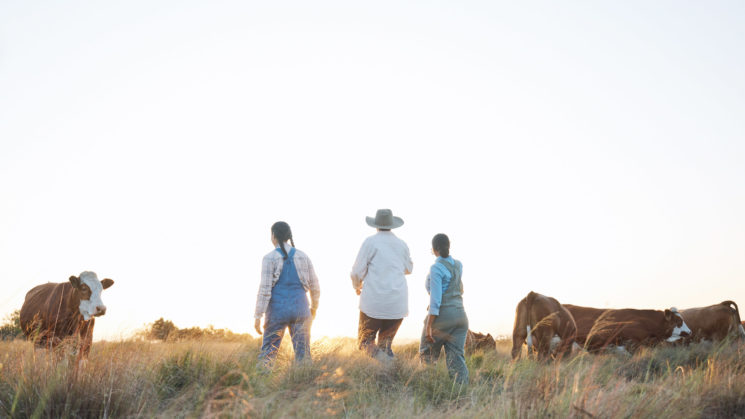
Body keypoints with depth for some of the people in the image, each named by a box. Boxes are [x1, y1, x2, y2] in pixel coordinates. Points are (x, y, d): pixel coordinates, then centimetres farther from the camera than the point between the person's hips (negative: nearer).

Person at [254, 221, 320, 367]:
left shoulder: (270, 258, -6)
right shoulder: (303, 257, 6)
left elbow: (264, 289, -11)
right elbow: (315, 286, 11)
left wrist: (258, 316, -9)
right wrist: (314, 307, 26)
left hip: (278, 310, -3)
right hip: (300, 309, 3)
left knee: (267, 353, 6)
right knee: (303, 354, 7)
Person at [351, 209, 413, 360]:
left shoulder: (370, 242, -4)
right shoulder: (401, 244, 9)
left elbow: (357, 271, -3)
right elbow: (408, 269, 26)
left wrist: (357, 286, 17)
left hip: (374, 303, -4)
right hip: (398, 304, 4)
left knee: (365, 341, 7)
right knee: (386, 342, 17)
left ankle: (377, 354, -22)